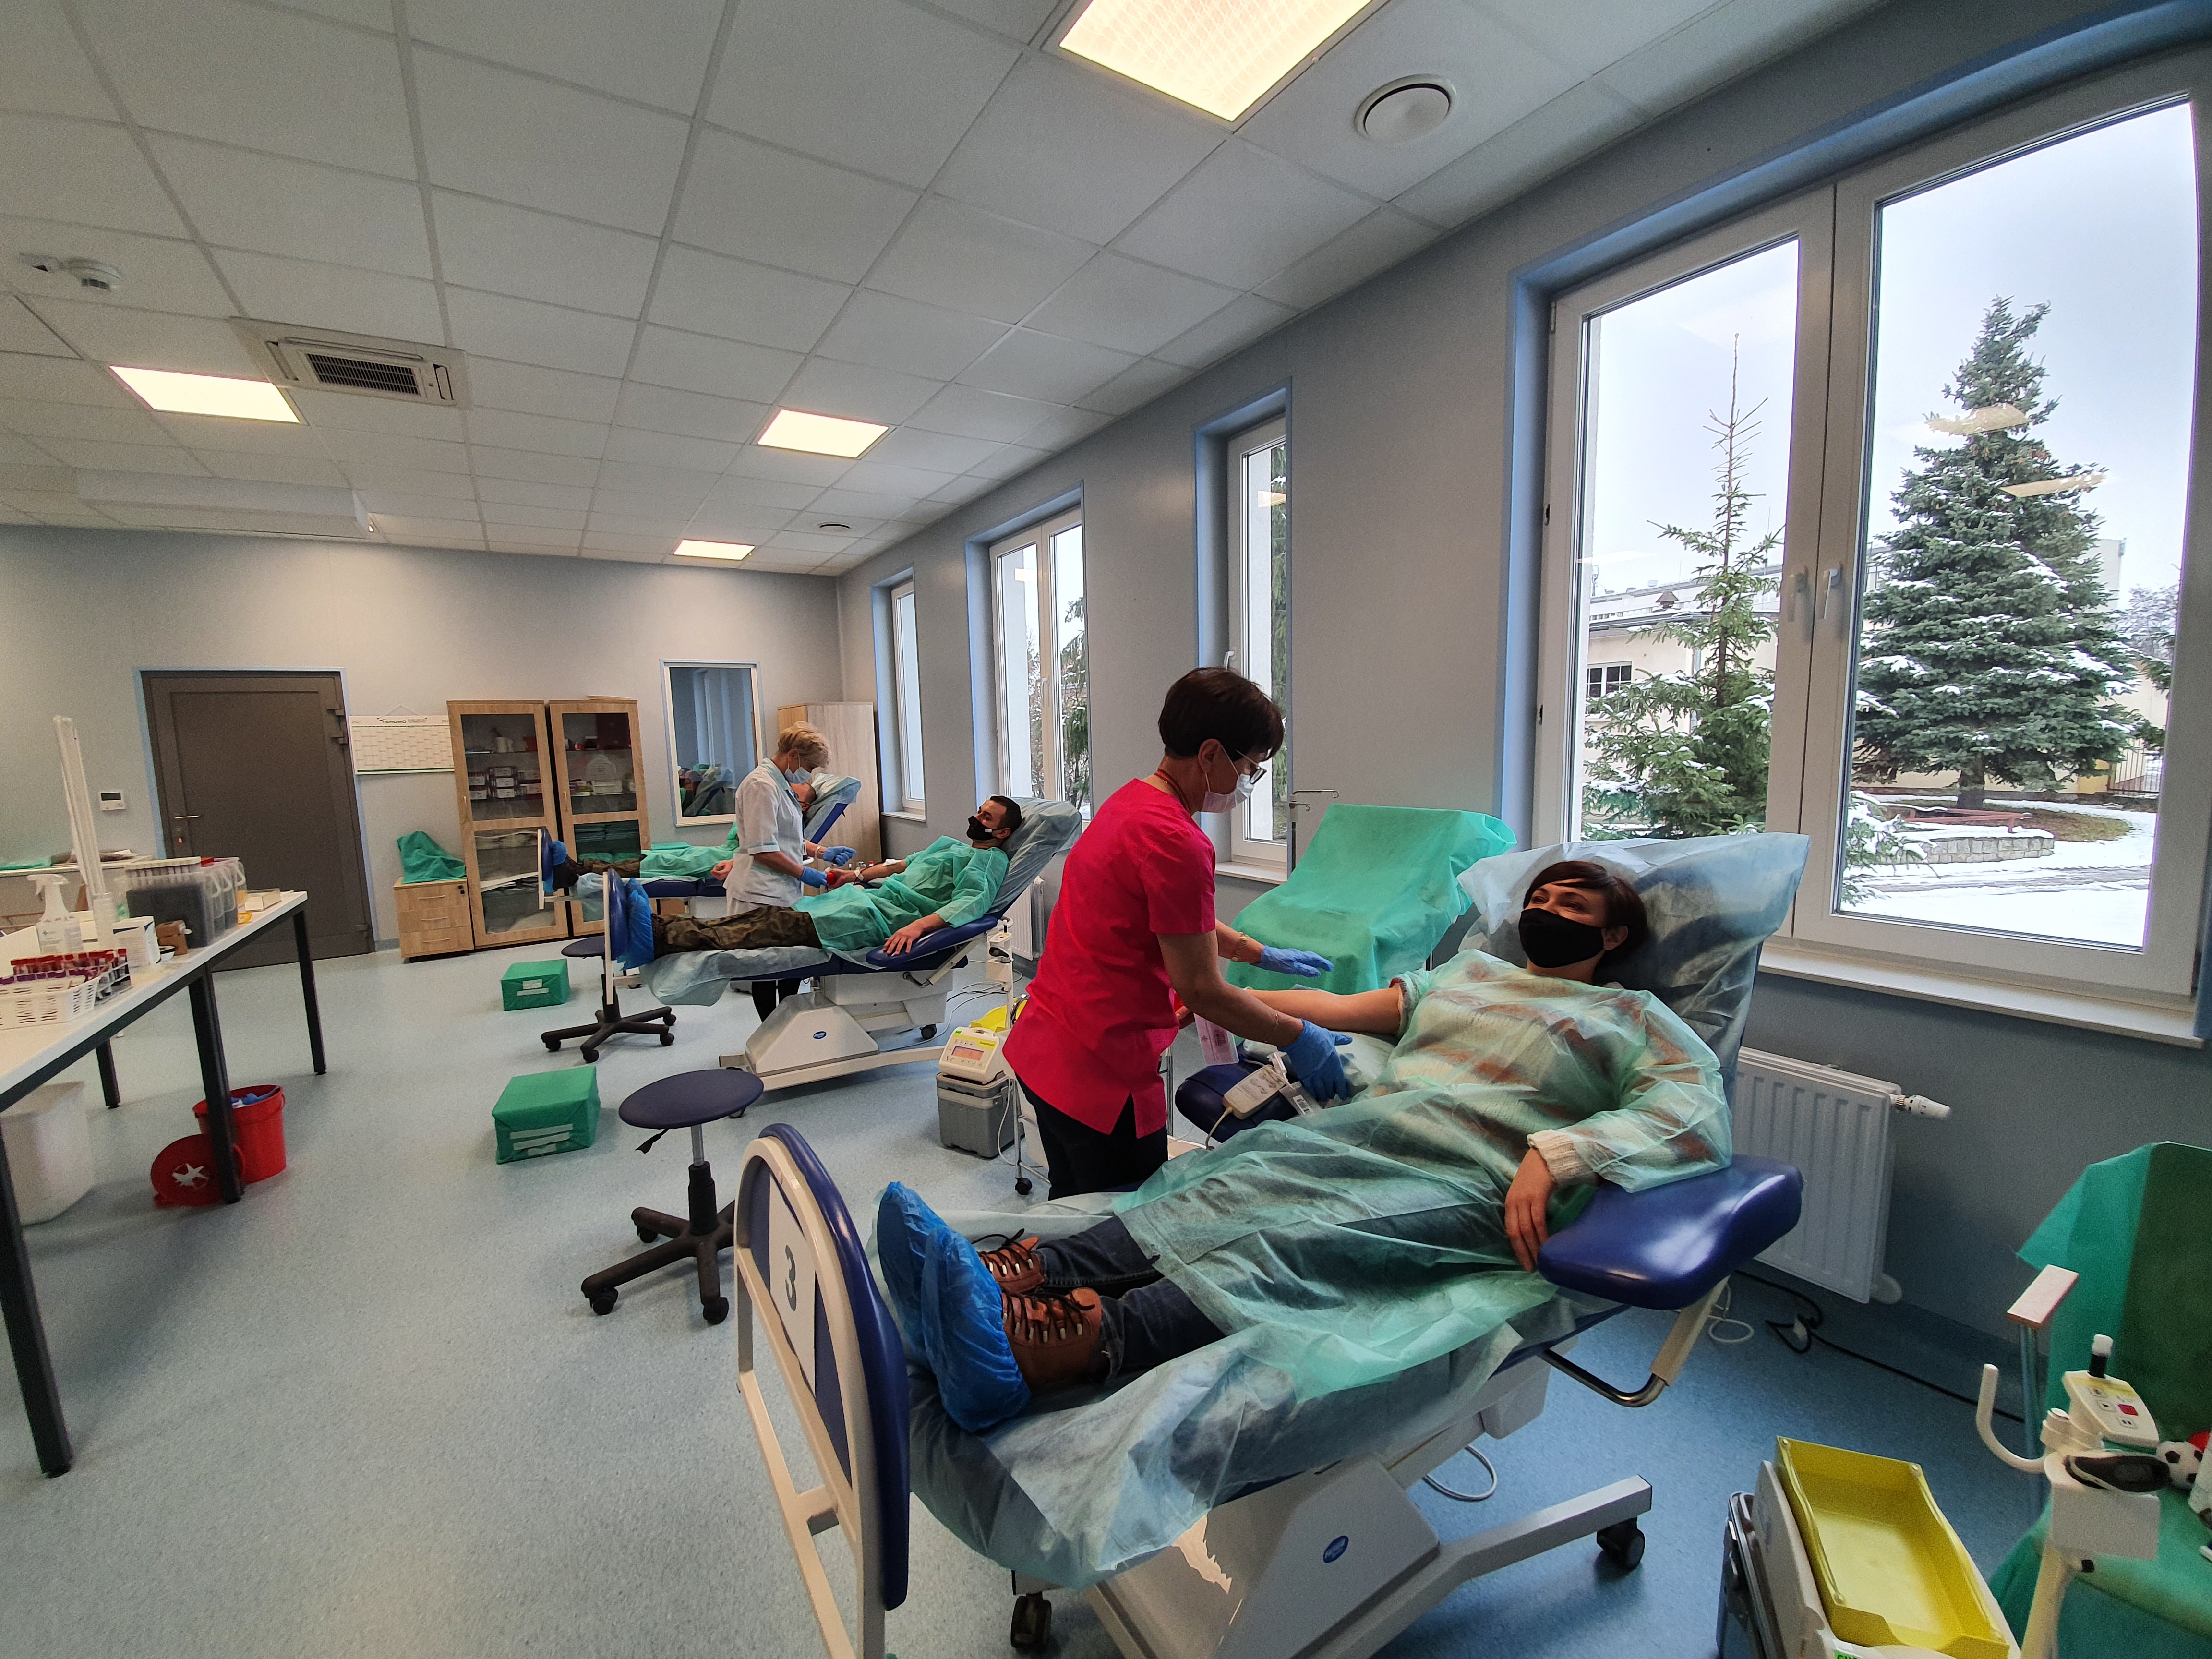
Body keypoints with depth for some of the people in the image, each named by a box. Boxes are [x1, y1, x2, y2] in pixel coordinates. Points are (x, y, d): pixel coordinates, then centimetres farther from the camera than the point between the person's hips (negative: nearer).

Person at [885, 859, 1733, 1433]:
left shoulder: (1634, 1017, 18)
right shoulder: (1469, 971, 30)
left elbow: (1701, 1114, -1)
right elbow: (1341, 1007, 26)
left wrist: (1557, 1153, -19)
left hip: (1474, 1183, -4)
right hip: (1366, 1130, 4)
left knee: (1299, 1242, -34)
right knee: (1238, 1186, -28)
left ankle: (1091, 1340, -55)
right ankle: (1028, 1273, -46)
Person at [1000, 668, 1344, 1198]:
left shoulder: (1130, 801, 8)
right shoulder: (1175, 841, -24)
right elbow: (1199, 989, -18)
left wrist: (1260, 953, 25)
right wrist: (1295, 1036, -5)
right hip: (1100, 1076, -9)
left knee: (1075, 1211, 26)